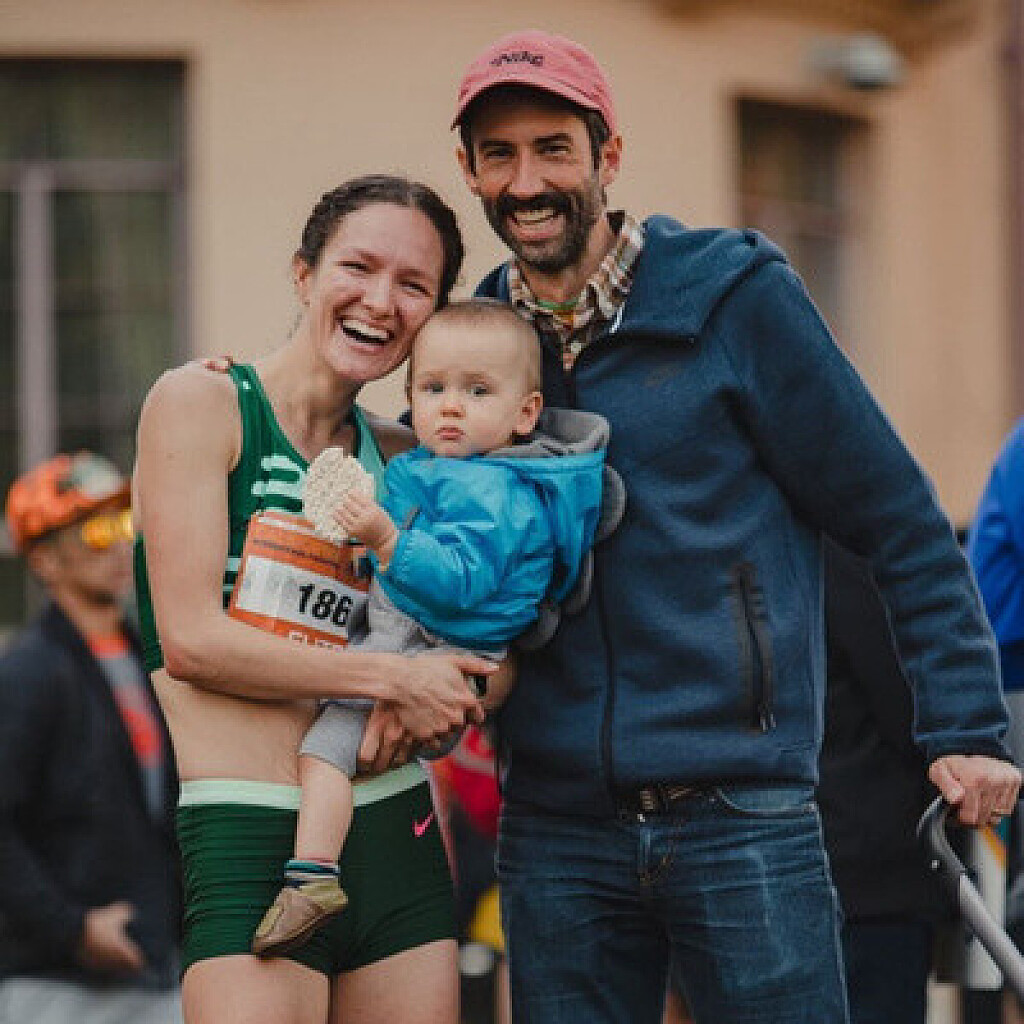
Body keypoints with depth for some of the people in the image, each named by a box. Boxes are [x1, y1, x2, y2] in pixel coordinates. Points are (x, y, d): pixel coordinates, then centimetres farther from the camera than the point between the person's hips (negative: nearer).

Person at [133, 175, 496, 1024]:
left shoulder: (399, 459, 14)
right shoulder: (201, 402, -1)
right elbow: (191, 638, -9)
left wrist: (430, 703, -6)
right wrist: (392, 677, -9)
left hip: (400, 837, 6)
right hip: (249, 849, -5)